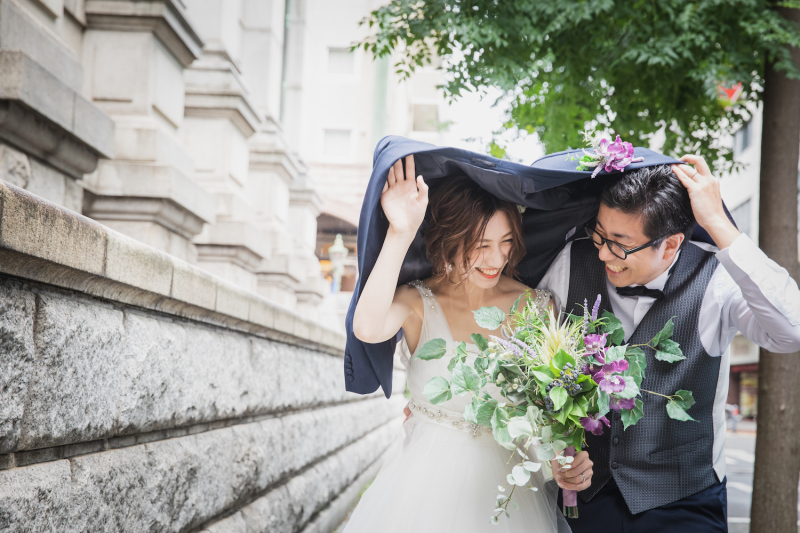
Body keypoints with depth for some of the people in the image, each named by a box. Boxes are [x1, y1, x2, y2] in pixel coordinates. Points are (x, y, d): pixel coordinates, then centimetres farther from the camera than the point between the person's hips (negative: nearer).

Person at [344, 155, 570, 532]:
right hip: (428, 484, -1)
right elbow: (368, 329, -32)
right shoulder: (419, 302, -8)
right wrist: (401, 233, -34)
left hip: (508, 486, 2)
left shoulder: (537, 307, -4)